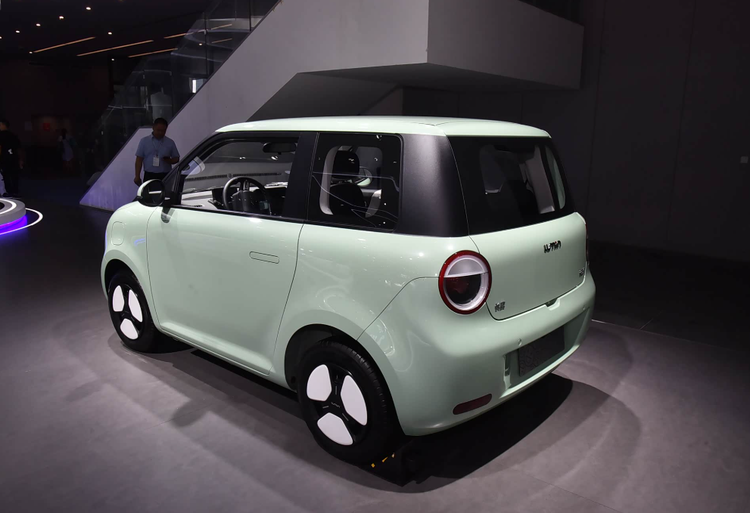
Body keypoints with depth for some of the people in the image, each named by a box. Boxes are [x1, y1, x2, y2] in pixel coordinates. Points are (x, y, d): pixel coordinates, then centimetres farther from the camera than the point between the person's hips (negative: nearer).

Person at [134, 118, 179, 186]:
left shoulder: (170, 143, 8)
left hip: (165, 176, 1)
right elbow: (139, 159, 4)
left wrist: (169, 161, -11)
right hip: (149, 176, -1)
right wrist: (137, 176, -3)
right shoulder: (144, 141, 6)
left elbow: (176, 158, 13)